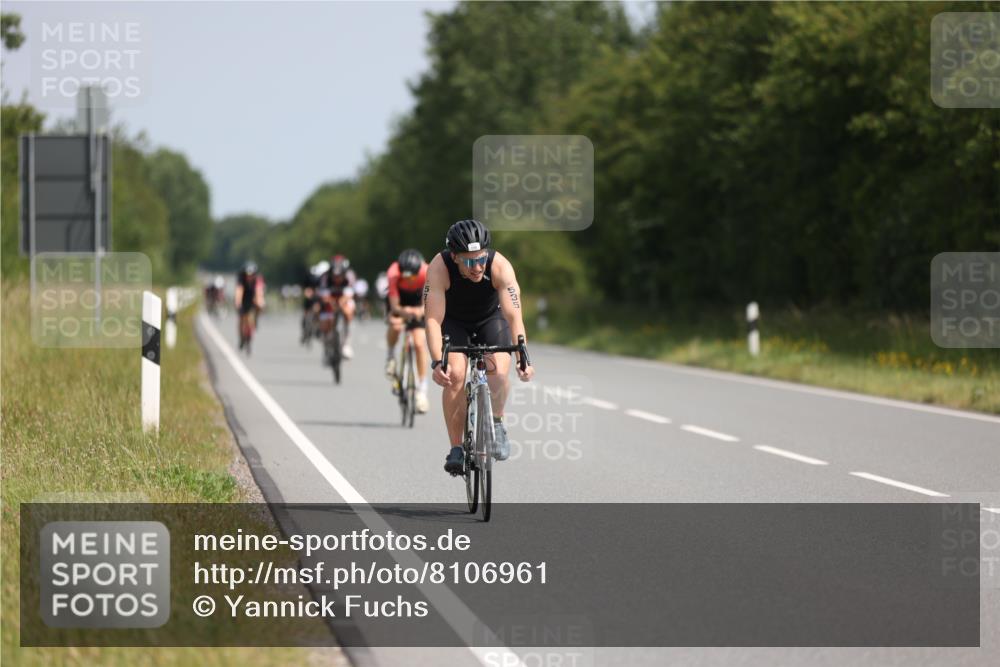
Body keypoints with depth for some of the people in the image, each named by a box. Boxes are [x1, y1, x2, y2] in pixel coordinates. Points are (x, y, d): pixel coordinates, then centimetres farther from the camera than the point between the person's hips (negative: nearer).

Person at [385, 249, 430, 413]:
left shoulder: (426, 273, -36)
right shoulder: (394, 273, -36)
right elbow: (394, 305, -36)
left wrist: (421, 310, -59)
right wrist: (402, 311, -58)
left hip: (418, 302, 0)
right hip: (399, 297, 0)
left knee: (420, 343, -11)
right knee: (395, 325, -32)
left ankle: (422, 389, -1)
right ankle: (390, 355, 1)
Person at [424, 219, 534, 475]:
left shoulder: (500, 266, -34)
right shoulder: (439, 268, -34)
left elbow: (514, 315, -39)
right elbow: (433, 319, -37)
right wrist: (438, 362, -50)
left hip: (490, 318, 0)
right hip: (453, 321, 0)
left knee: (498, 373, -24)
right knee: (454, 375, -23)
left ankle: (496, 423, 5)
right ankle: (456, 449, -11)